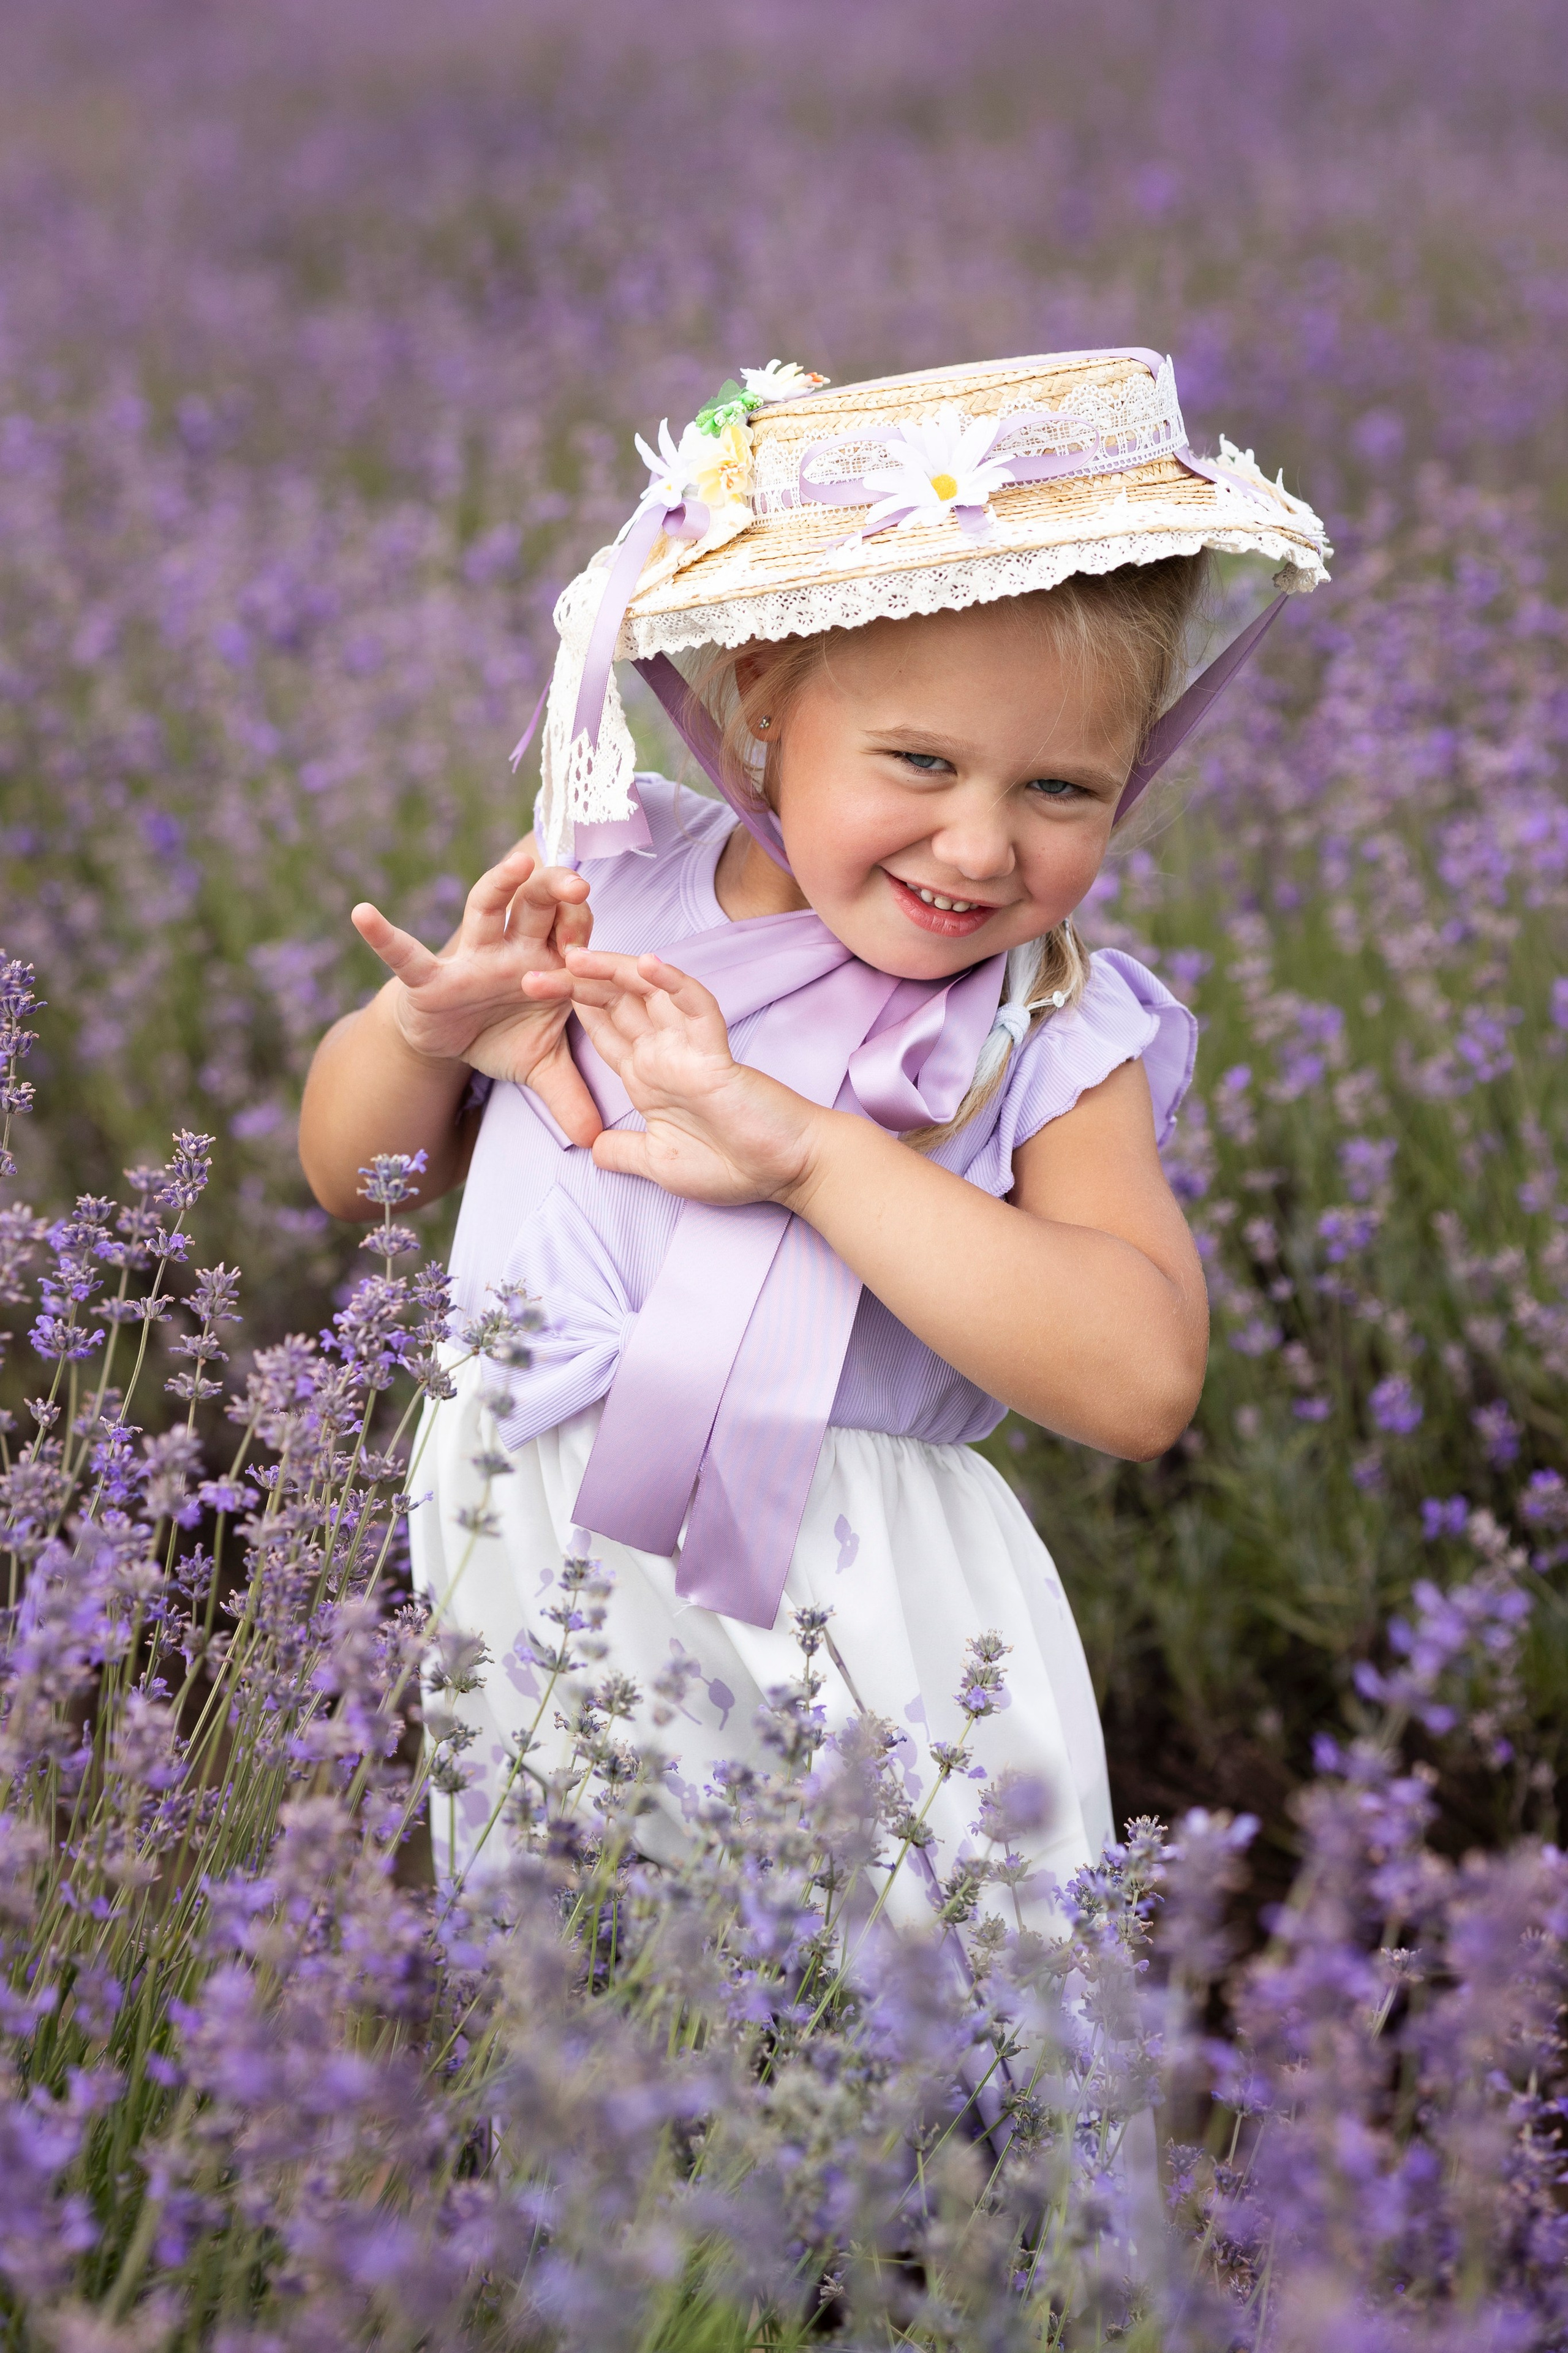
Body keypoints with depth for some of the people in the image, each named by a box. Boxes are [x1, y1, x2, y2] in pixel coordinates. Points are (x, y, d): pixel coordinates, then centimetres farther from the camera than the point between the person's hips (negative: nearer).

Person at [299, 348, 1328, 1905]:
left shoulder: (1056, 1042, -10)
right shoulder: (599, 888, -2)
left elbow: (1142, 1382, -27)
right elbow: (352, 1178, 9)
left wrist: (806, 1146, -30)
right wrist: (428, 1026, -14)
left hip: (838, 1628, -3)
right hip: (522, 1563, 3)